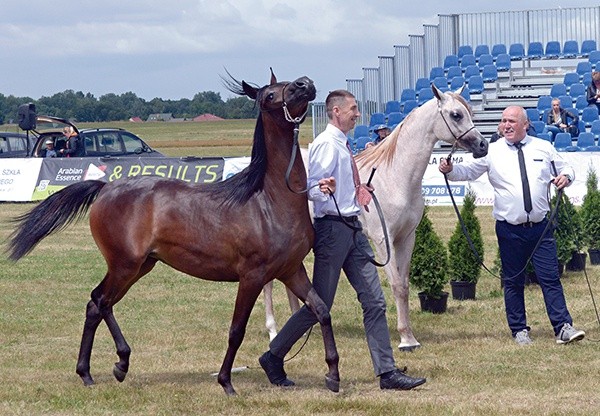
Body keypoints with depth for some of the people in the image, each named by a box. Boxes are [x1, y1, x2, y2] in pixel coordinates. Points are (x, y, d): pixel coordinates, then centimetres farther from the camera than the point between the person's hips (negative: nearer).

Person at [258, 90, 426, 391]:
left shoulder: (342, 145, 16)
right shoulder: (326, 144, -13)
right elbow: (311, 189, -20)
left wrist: (358, 192, 34)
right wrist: (323, 189, -39)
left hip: (352, 228, 9)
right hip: (332, 228, -9)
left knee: (374, 301, 3)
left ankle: (387, 372, 2)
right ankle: (273, 358, 12)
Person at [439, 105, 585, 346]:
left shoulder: (544, 148, 7)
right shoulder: (493, 151, 2)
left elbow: (565, 169, 16)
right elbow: (468, 171, -2)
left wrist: (565, 176, -6)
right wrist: (450, 170, -21)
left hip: (540, 226, 0)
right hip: (509, 229, 0)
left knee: (550, 277, -3)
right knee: (513, 281, 6)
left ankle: (563, 327, -3)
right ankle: (519, 330, 15)